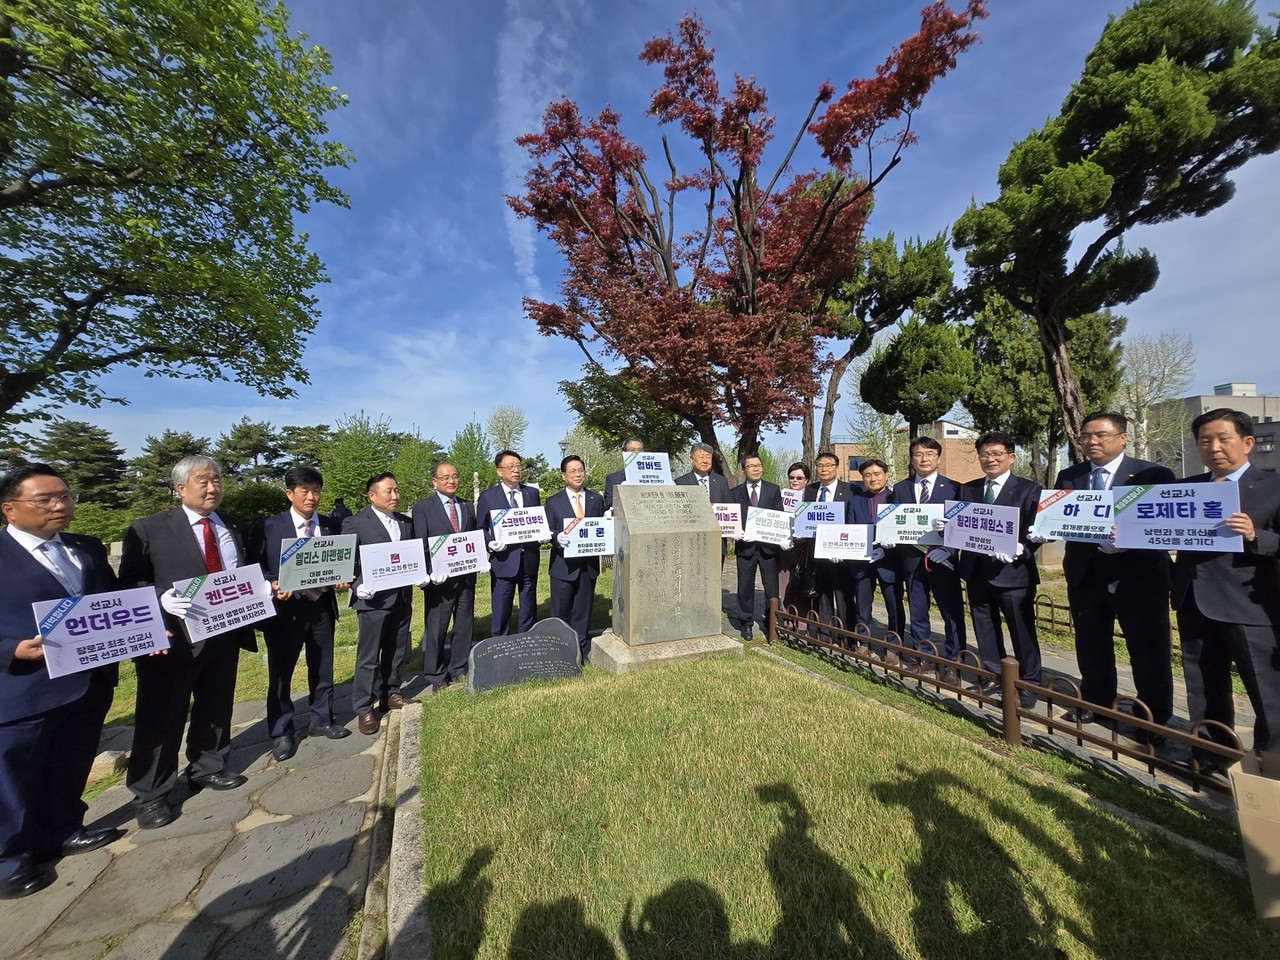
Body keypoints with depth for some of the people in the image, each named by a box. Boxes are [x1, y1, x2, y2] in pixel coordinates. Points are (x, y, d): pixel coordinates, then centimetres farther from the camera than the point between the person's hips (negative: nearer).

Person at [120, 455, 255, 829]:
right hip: (174, 637, -4)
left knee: (216, 710, 18)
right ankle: (148, 794, 25)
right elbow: (128, 583, -6)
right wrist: (161, 597, -24)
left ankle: (207, 769, 36)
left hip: (225, 634, 5)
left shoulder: (235, 528, 8)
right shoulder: (148, 529, -6)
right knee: (161, 717, 7)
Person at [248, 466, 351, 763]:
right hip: (285, 609, -3)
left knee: (322, 668, 16)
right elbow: (253, 569, -4)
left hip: (321, 606, 3)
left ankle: (322, 721, 34)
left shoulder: (331, 526, 3)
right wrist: (272, 586, -21)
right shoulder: (268, 527, -6)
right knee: (280, 673, 10)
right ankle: (281, 732, 28)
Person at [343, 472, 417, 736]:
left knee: (397, 652, 16)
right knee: (368, 657, 5)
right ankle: (364, 709, 19)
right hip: (374, 599, -5)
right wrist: (359, 586, -19)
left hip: (402, 597, 5)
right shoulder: (355, 523, -7)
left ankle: (391, 694, 34)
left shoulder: (406, 522, 9)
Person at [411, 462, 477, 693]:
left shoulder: (467, 506, 11)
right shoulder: (423, 508, -3)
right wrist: (429, 572, -19)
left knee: (464, 627, 13)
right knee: (436, 630, 7)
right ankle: (437, 677, 22)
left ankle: (459, 671, 29)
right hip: (440, 579, -4)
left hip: (466, 577, 5)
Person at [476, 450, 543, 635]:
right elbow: (480, 529, 2)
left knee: (529, 611, 14)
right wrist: (490, 542, -16)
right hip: (503, 561, -3)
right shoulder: (487, 496, 0)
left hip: (529, 559, 3)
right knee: (500, 614, 4)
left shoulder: (532, 493, 9)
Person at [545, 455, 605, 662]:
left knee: (583, 612, 12)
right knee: (561, 613, 7)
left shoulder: (596, 499, 8)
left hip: (589, 564, 2)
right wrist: (558, 537, -22)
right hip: (563, 565, -2)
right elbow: (548, 533, -1)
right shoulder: (553, 502, 2)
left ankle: (581, 652, 25)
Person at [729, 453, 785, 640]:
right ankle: (745, 623, 22)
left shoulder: (773, 490, 8)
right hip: (745, 545, 0)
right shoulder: (735, 493, 7)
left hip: (768, 545, 0)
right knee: (745, 587, 7)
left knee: (772, 587, 5)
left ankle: (770, 623, 21)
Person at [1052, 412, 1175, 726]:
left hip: (1137, 575, -3)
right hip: (1086, 575, 3)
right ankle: (1095, 704, 33)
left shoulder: (1154, 474, -4)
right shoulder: (1068, 477, 6)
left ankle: (1155, 718, 26)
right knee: (1091, 647, 16)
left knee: (1148, 650, 9)